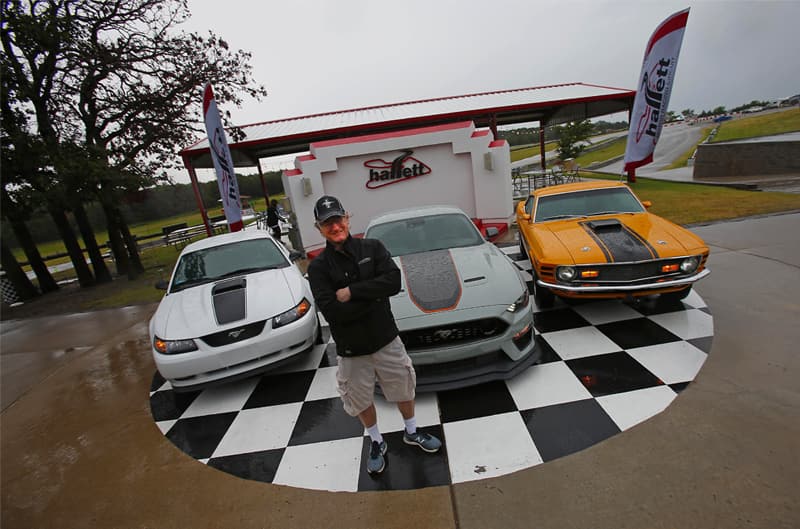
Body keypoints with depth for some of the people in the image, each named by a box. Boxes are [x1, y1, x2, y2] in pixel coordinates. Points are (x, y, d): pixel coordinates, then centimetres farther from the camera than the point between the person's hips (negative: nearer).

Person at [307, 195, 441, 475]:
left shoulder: (372, 247, -7)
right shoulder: (318, 266, -10)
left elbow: (393, 281, -21)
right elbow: (331, 311, -22)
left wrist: (352, 292, -24)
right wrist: (374, 295, -20)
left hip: (387, 338, 1)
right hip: (352, 348, 0)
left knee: (404, 389, 20)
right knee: (362, 401, 19)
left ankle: (412, 432, 49)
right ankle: (376, 442, 48)